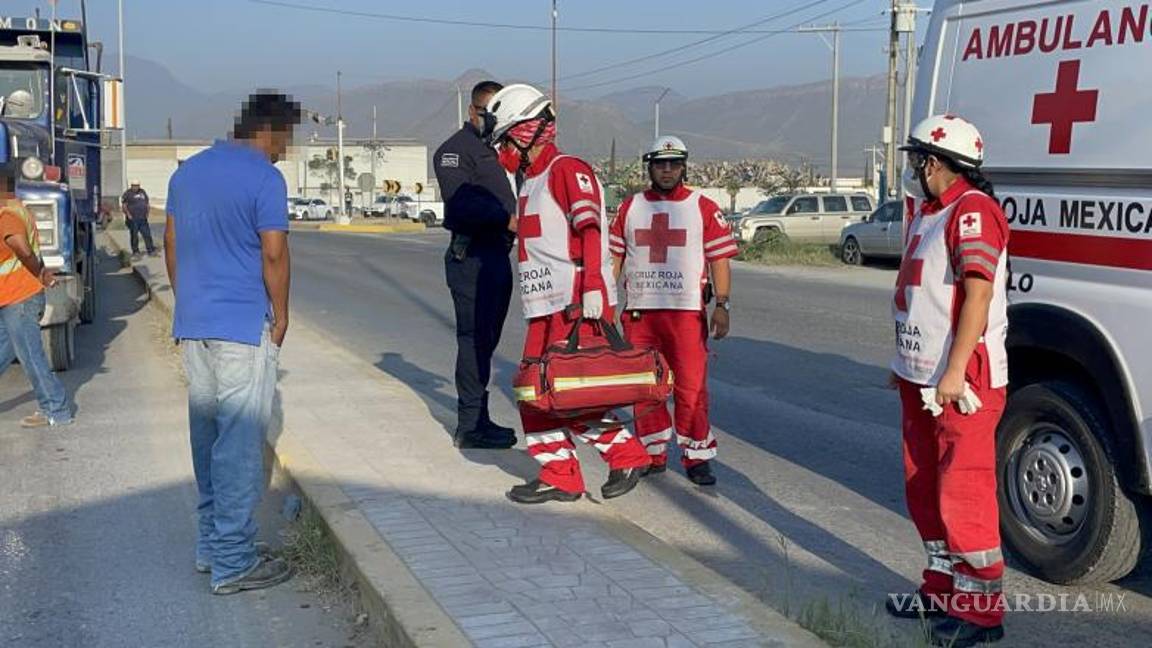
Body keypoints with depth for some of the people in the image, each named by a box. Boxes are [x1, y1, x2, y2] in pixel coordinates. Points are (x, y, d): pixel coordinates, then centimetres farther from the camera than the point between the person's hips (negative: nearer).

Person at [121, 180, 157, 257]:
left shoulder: (143, 192, 14)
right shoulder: (128, 193, -3)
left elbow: (147, 203, 22)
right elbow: (124, 205, -5)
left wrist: (147, 213, 11)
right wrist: (128, 215, -13)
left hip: (143, 219, 4)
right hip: (133, 219, -4)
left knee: (147, 234, 0)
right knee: (134, 235, 2)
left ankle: (151, 251, 3)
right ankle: (135, 251, 13)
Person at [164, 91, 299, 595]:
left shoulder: (187, 172, 12)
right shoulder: (265, 179, -11)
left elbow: (171, 245, 16)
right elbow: (274, 254, -13)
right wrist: (280, 316, -2)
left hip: (192, 325, 8)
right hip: (244, 326, -7)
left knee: (208, 435, 15)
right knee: (240, 441, -3)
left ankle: (210, 545, 23)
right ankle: (233, 563, 2)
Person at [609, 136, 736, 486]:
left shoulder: (704, 208, 3)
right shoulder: (630, 207, 12)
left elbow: (719, 260, 1)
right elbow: (614, 257, 14)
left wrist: (721, 305, -7)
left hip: (687, 311, -3)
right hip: (638, 312, 3)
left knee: (691, 386, -6)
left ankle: (697, 457, 5)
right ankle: (654, 454, 19)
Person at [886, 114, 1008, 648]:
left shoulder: (972, 210, -15)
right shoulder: (928, 213, 16)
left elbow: (978, 293, -22)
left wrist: (954, 372, -25)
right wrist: (906, 364, 24)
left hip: (962, 382, -10)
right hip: (921, 378, 11)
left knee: (962, 493, -7)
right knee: (925, 488, 17)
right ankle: (943, 589, 30)